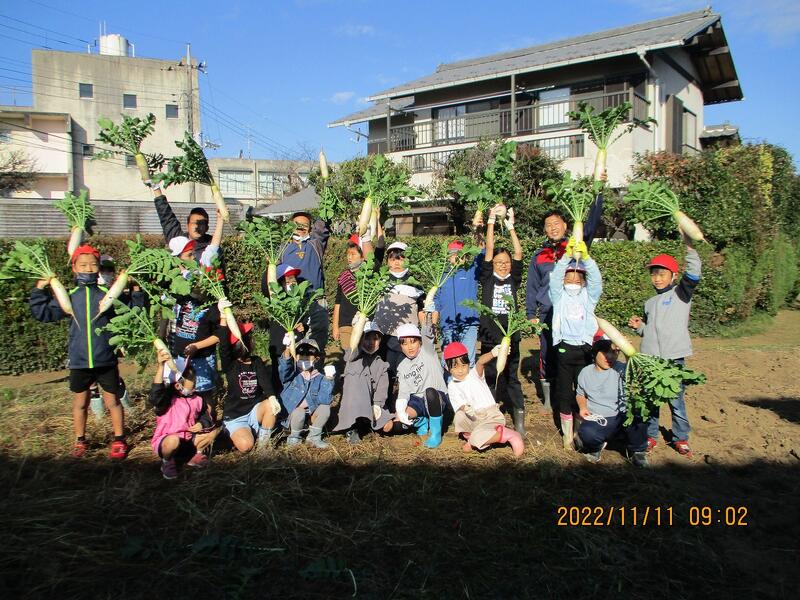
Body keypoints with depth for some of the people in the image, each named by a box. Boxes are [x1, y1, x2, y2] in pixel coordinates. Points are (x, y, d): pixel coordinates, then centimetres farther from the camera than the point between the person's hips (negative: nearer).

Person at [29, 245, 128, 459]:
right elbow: (43, 313, 5)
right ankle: (80, 441, 33)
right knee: (80, 403, 16)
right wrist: (39, 290, -3)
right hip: (79, 362, 2)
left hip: (106, 361, -2)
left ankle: (119, 441, 21)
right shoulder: (69, 296, 1)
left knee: (112, 401, 8)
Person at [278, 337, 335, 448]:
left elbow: (325, 400, -12)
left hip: (312, 416, 2)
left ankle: (314, 437, -2)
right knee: (299, 412, -33)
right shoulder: (292, 375, -2)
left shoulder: (319, 378, 1)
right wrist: (287, 350, -46)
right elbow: (284, 370, -29)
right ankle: (294, 436, -2)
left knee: (325, 408, -23)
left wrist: (328, 380, -23)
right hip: (292, 414, -2)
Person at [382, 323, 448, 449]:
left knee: (430, 391, -41)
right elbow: (403, 393, -4)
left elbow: (428, 333, -25)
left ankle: (436, 432, -20)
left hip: (437, 397, -5)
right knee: (387, 426, -15)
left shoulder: (427, 351, -5)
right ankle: (423, 422, 12)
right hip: (417, 401, 5)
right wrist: (400, 411, -21)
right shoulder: (402, 367, 6)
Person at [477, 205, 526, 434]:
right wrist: (491, 221, -8)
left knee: (511, 377, 5)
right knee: (490, 377, 8)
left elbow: (519, 254, -3)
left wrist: (511, 226, -8)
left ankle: (519, 419, 10)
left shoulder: (513, 280, 6)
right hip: (489, 337, -1)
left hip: (510, 337, 1)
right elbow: (489, 251, -5)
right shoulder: (487, 278, 3)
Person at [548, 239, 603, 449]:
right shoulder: (559, 296, 8)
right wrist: (567, 254, -21)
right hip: (564, 349, 0)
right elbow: (554, 277, -9)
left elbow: (596, 279, -7)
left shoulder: (589, 296, 10)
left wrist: (585, 256, -22)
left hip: (584, 349, 1)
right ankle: (567, 435, 17)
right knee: (564, 392, 6)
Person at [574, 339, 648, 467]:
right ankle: (595, 446, 9)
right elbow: (580, 394, 22)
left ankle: (637, 451, -3)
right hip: (597, 420, 0)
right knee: (587, 434, -34)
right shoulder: (585, 372, 7)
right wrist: (582, 407, 2)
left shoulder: (621, 369, -3)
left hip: (622, 417, 0)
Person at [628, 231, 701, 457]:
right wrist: (639, 326, 4)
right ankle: (650, 435, 22)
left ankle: (680, 438, 19)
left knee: (676, 400, 3)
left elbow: (693, 276, -16)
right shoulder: (650, 303, 17)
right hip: (650, 359, 5)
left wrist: (689, 246, -24)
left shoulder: (680, 294, 2)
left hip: (674, 358, -4)